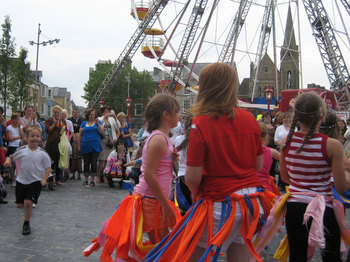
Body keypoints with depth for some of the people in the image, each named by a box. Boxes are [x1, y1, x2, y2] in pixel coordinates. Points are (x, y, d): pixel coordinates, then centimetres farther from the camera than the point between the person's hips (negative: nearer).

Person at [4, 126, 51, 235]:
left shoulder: (42, 153, -8)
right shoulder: (22, 150, -4)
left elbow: (48, 167, -2)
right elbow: (12, 157, 10)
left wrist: (44, 179, -14)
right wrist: (8, 160, -12)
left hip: (35, 181, -3)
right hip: (21, 180, 3)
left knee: (28, 202, -13)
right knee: (20, 204, 8)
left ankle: (26, 224, 9)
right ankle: (28, 207, 45)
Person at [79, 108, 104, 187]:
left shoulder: (98, 122, 8)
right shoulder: (84, 123, 11)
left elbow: (102, 132, -5)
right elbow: (80, 134, 11)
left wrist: (97, 123, -13)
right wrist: (79, 145, 5)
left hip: (95, 146, -1)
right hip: (85, 146, 1)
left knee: (94, 162, -4)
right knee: (86, 163, 5)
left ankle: (92, 180, 3)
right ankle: (86, 180, 13)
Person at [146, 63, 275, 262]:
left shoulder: (201, 123, -15)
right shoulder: (249, 119, 0)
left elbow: (193, 177, -14)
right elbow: (259, 165, 8)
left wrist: (195, 193, 6)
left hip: (220, 205, -5)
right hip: (251, 201, 5)